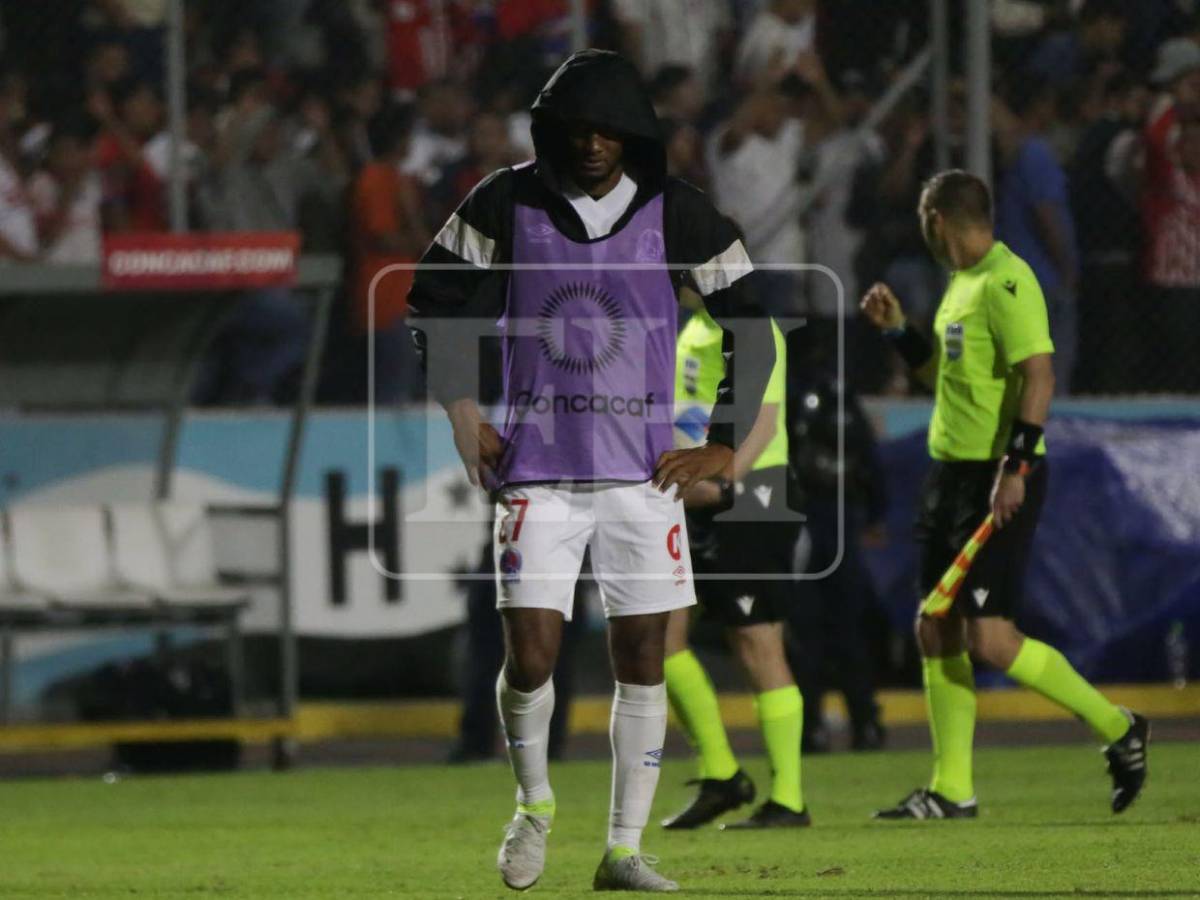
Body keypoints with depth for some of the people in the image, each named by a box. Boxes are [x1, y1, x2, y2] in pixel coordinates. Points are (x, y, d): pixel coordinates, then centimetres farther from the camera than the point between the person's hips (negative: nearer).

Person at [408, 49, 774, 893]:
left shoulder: (675, 213, -2)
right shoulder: (508, 203, -2)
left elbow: (752, 327, 6)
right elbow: (432, 296, 11)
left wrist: (723, 446, 2)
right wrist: (463, 414, 6)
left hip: (643, 469, 1)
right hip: (538, 468, -1)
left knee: (642, 657, 2)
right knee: (530, 654, -9)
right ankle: (534, 802, 19)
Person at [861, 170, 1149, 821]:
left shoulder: (1005, 283, -15)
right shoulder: (962, 284, 16)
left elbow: (1038, 374, -23)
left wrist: (1015, 467, -28)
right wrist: (897, 329, 18)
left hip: (999, 480, -10)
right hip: (951, 473, 10)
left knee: (990, 639, -12)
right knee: (936, 633, 6)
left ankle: (1118, 729, 2)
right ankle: (952, 791, 10)